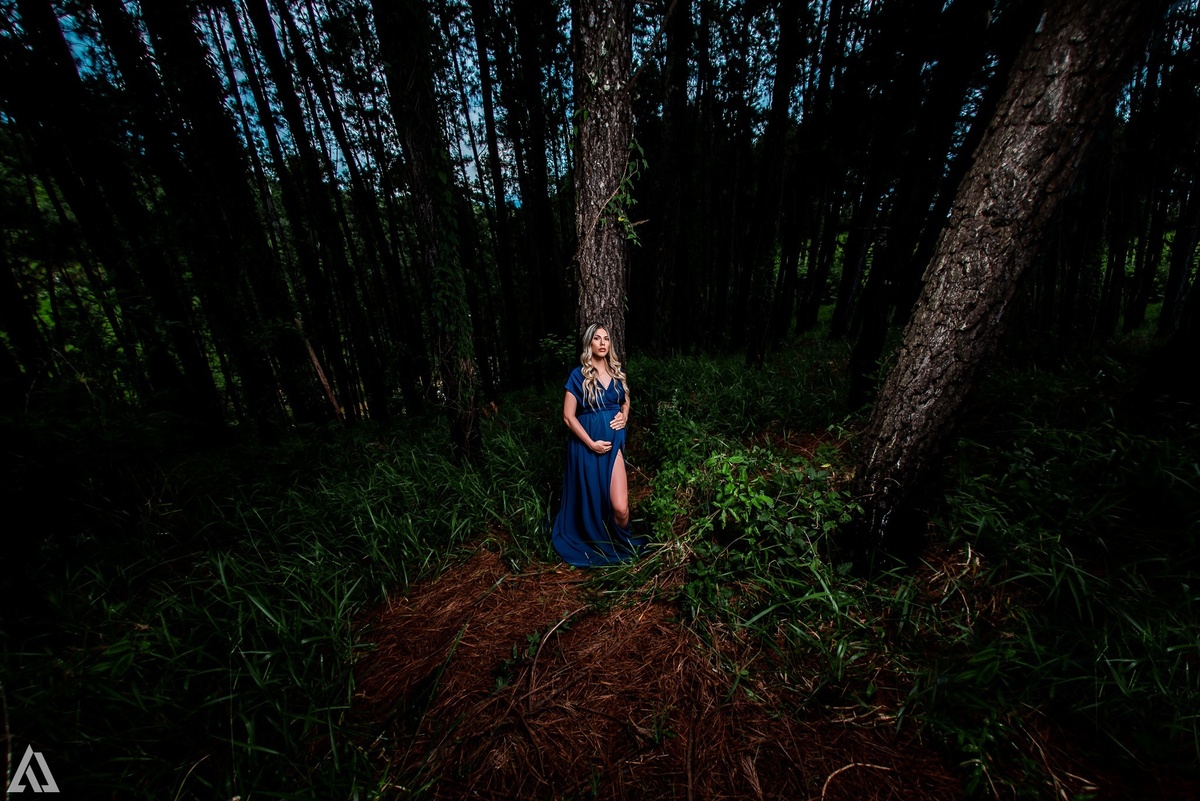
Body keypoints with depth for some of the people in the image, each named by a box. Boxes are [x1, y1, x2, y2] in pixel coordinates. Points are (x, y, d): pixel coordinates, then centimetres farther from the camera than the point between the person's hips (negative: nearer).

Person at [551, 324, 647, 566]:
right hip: (587, 444, -2)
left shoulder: (617, 371, 8)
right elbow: (568, 416, -7)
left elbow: (625, 402, 24)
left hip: (613, 441, 3)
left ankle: (623, 545, 25)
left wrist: (624, 416, 1)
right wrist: (591, 443, -13)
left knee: (620, 506, -6)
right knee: (591, 500, 10)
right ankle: (594, 545, 37)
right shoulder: (578, 375, -6)